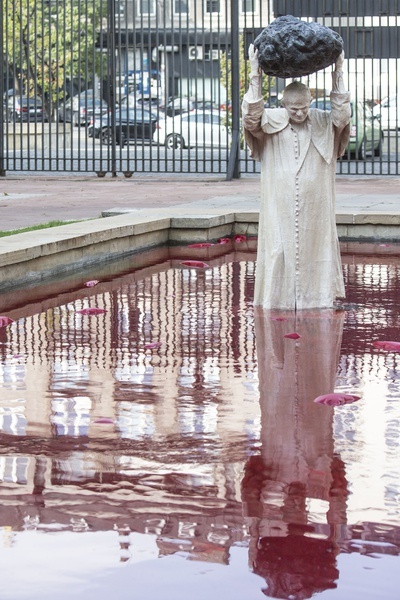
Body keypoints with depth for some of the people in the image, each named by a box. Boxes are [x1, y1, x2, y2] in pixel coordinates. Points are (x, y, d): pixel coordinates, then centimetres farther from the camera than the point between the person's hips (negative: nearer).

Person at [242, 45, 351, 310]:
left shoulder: (322, 123, 3)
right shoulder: (271, 122, 0)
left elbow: (342, 114, -14)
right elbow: (251, 116, -17)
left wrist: (338, 73, -19)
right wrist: (255, 75, -24)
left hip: (315, 207, 1)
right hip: (279, 206, -1)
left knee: (315, 247, 4)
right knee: (279, 249, -1)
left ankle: (318, 295, 12)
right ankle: (280, 297, 7)